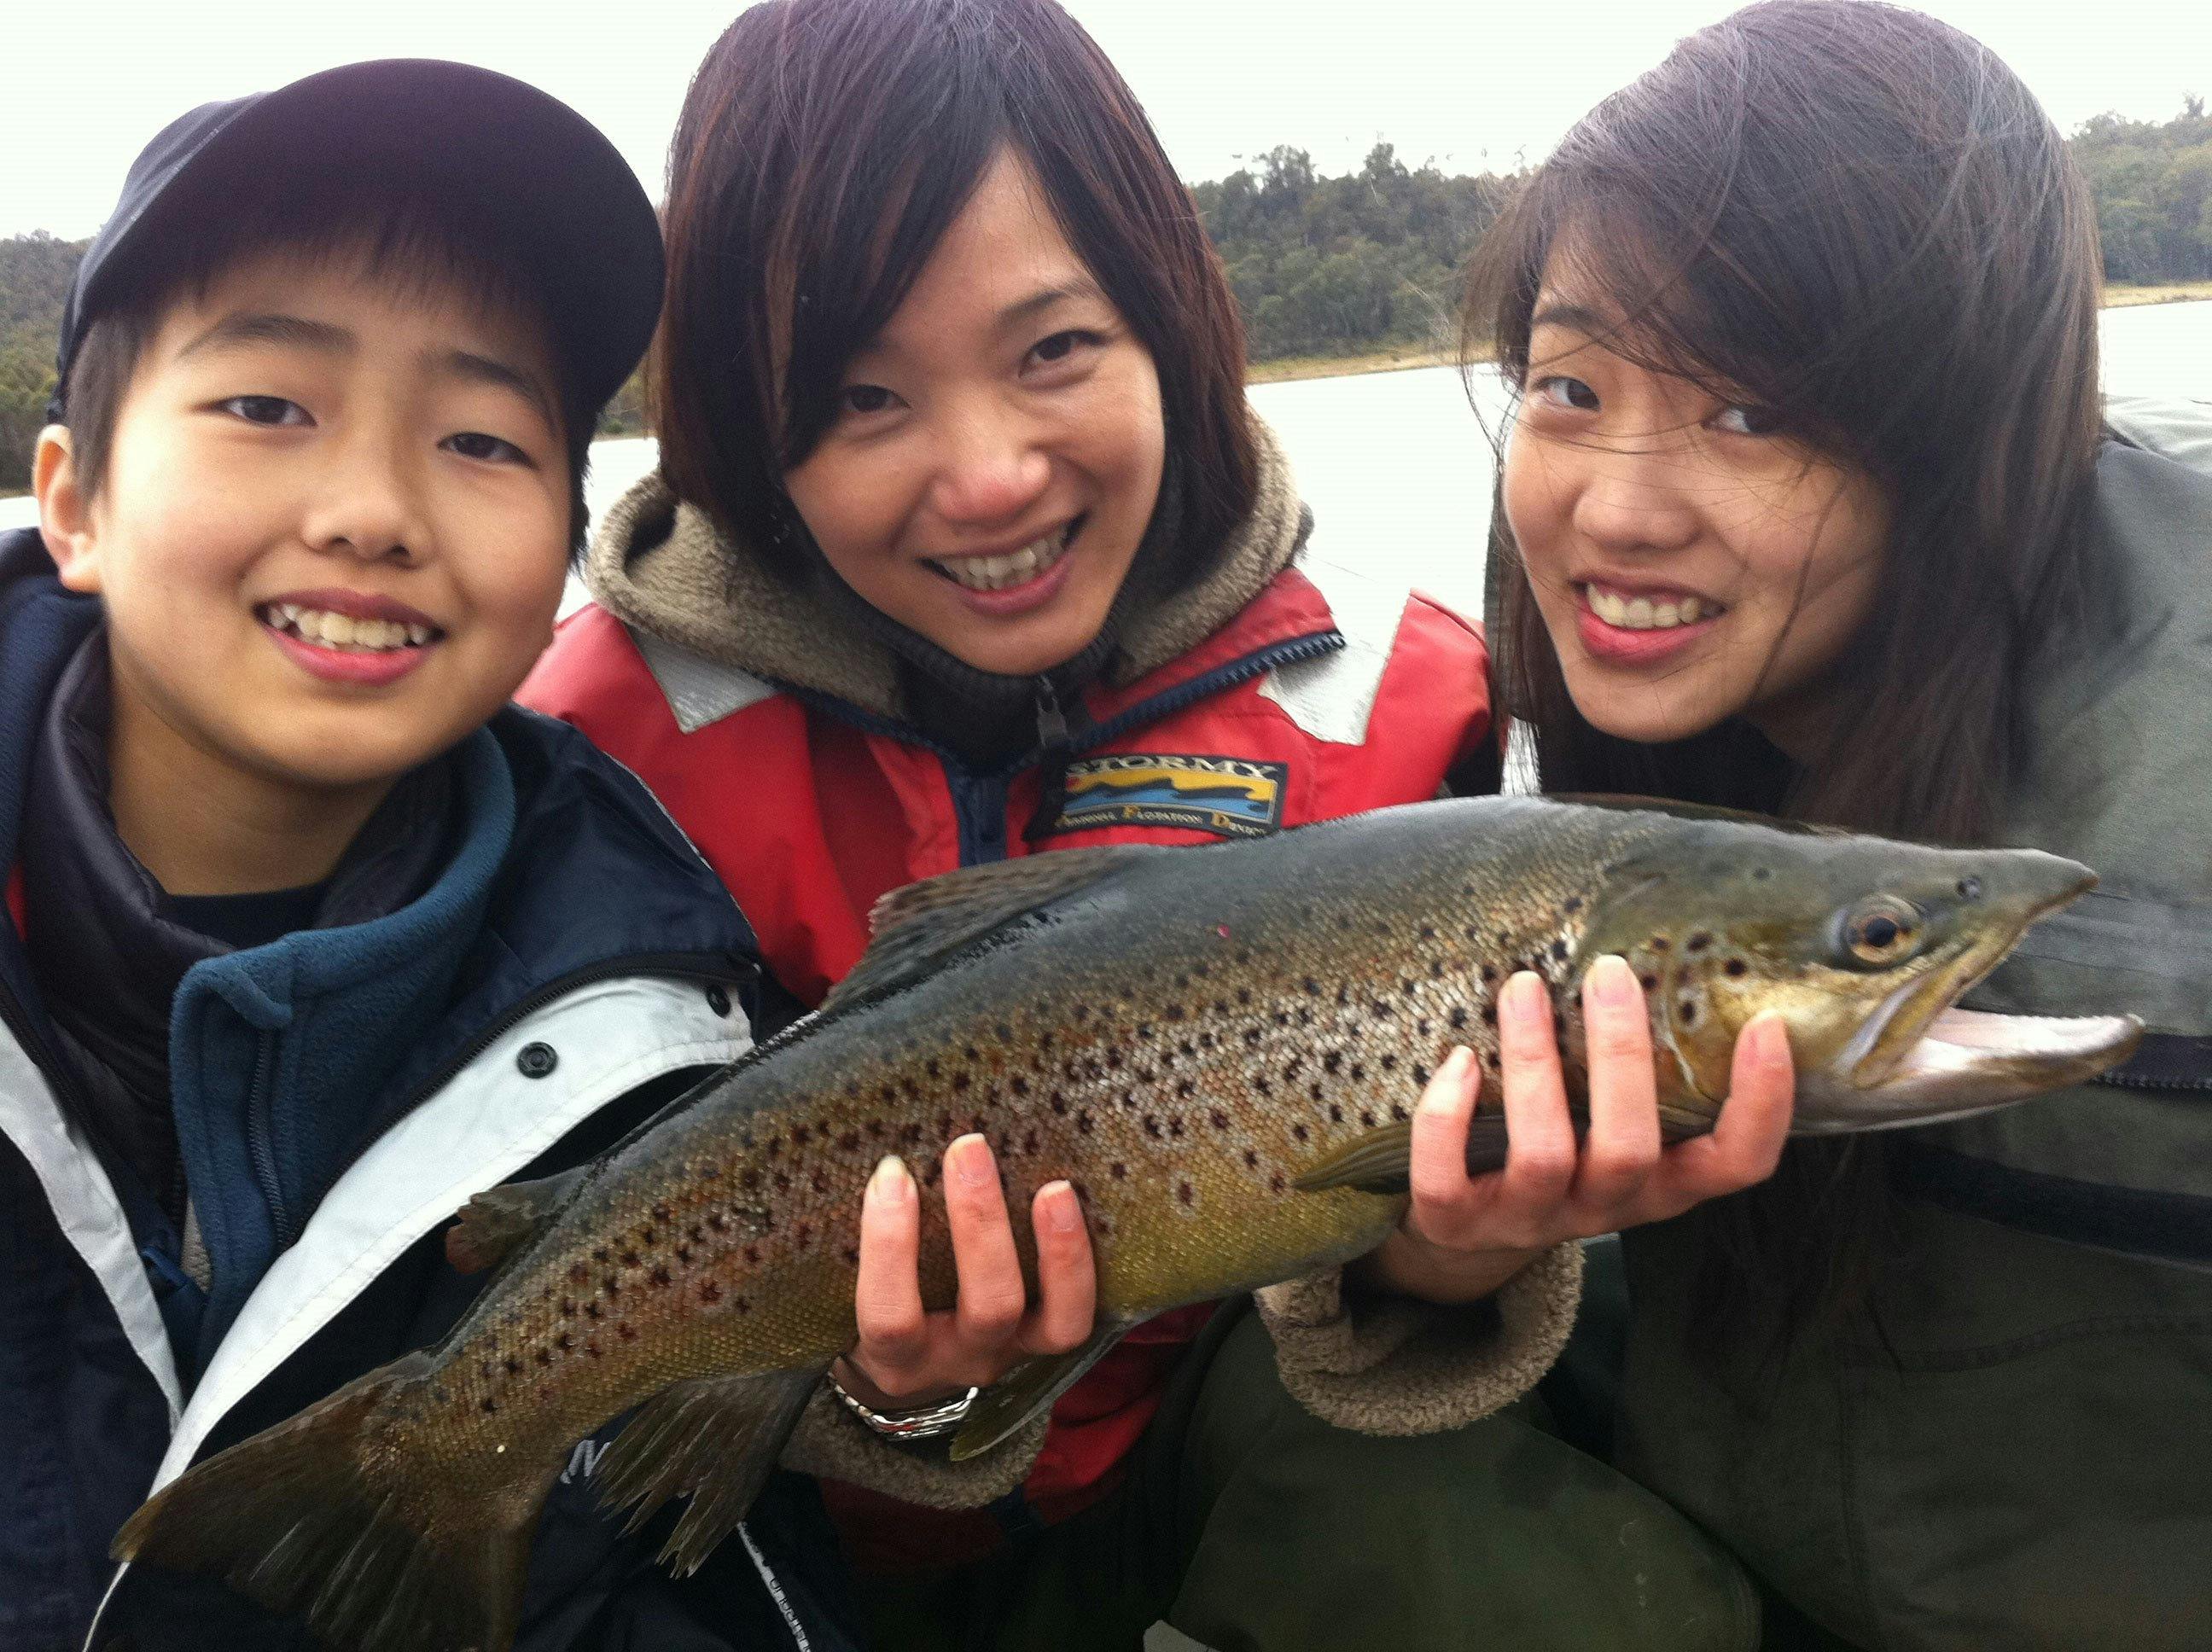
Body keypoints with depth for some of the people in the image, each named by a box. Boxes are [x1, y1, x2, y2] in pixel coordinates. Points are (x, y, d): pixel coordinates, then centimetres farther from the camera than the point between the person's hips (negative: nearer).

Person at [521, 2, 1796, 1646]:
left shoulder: (1380, 692, -14)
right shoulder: (629, 726, -17)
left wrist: (1443, 1259, -38)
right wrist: (892, 1390, -33)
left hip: (1202, 1392, -1)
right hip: (836, 1504, 2)